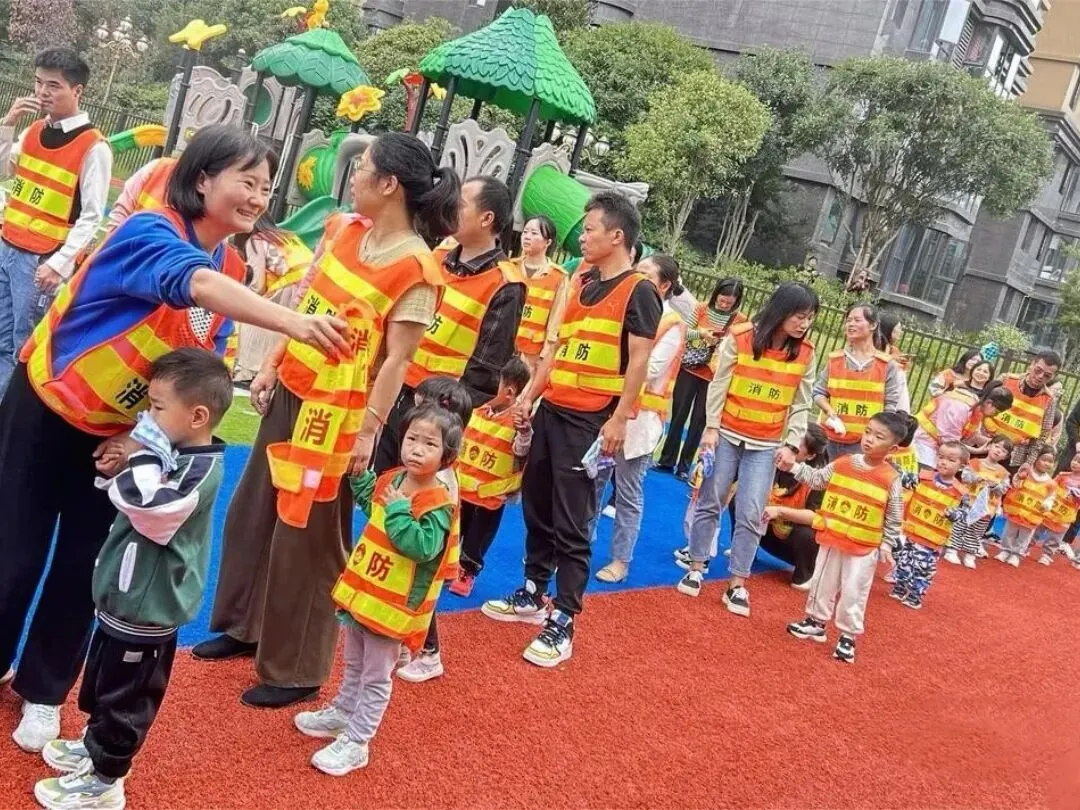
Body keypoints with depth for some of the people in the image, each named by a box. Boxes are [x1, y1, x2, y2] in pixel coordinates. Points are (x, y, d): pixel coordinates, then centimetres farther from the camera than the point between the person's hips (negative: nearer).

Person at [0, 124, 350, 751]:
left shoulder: (233, 276, -4)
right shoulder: (149, 232, -25)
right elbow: (193, 283, -48)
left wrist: (142, 437, -9)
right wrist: (293, 322, -61)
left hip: (117, 437, 5)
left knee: (83, 570, 10)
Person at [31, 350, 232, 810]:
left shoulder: (200, 470, -25)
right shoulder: (179, 455, 4)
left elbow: (149, 505, -41)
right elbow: (131, 499, 18)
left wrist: (144, 454, -27)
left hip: (145, 611, -10)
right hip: (130, 600, 10)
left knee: (125, 697, 9)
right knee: (101, 685, 28)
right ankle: (95, 748, 47)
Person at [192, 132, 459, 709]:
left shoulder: (414, 268, -18)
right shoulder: (344, 229, 5)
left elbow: (397, 360, -18)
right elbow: (303, 302, 12)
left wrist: (369, 431, -19)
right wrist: (271, 366, 12)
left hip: (335, 412, -8)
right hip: (290, 393, 8)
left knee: (305, 538, 2)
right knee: (251, 512, 19)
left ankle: (295, 670, 19)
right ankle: (244, 627, 39)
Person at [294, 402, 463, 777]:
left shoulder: (439, 504, -22)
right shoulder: (391, 480, 0)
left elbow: (423, 546, -34)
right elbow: (367, 499, 22)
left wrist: (398, 510, -30)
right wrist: (359, 469, 11)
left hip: (392, 606, -8)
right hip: (361, 591, 8)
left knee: (376, 677, 8)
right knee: (354, 665, 27)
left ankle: (355, 743, 19)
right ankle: (341, 715, 46)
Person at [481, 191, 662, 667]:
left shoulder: (639, 292, -9)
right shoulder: (580, 282, 13)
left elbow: (638, 362, -13)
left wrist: (619, 419, -17)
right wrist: (529, 395, 14)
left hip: (590, 422, -8)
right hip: (551, 410, 8)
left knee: (571, 525, -3)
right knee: (535, 507, 15)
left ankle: (561, 624, 5)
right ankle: (532, 596, 31)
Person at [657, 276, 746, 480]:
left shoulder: (740, 320, -5)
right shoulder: (702, 309, -2)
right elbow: (683, 332, -1)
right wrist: (701, 333, -18)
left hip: (714, 377, -1)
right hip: (689, 370, 1)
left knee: (698, 421, 7)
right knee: (678, 415, 9)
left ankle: (684, 466, 16)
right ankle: (667, 460, 21)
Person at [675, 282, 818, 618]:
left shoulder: (805, 353, -2)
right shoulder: (739, 338, -9)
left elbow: (801, 405, 1)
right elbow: (719, 385, -6)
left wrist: (791, 445, -6)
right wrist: (711, 427, -10)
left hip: (766, 446, 1)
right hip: (727, 435, -1)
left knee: (750, 514, -1)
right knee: (710, 502, 7)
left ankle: (737, 585, 8)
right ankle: (696, 568, 21)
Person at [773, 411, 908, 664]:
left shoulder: (891, 479, -11)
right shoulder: (842, 463, -3)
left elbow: (894, 518, -4)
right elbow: (816, 479, 10)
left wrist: (887, 546, -6)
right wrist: (794, 466, 1)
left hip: (864, 548, -4)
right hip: (832, 539, 4)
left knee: (854, 592, 2)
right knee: (823, 583, 16)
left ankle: (848, 636, 16)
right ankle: (816, 622, 33)